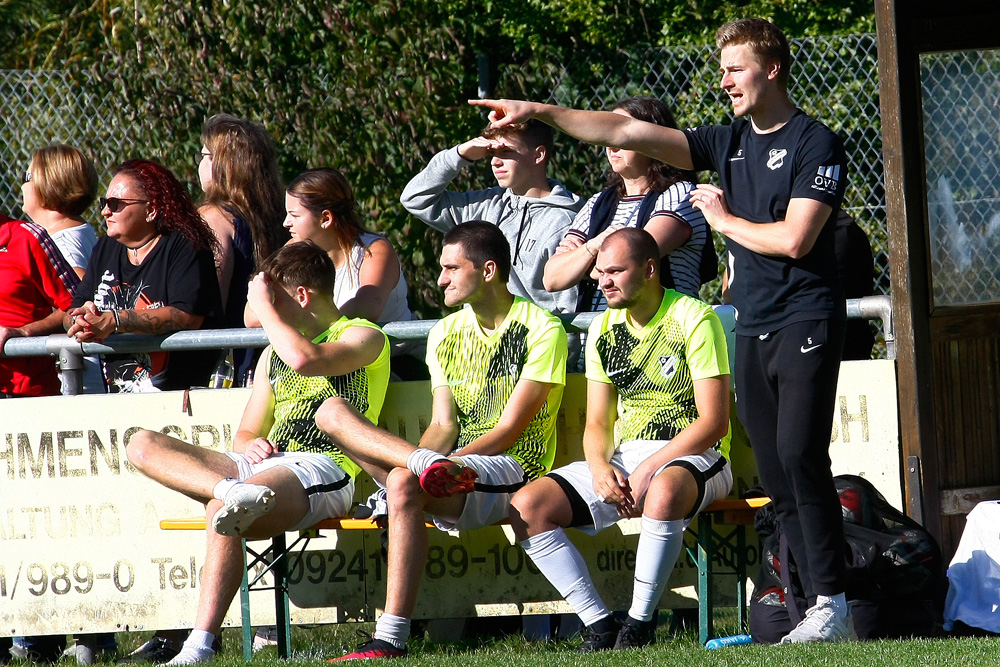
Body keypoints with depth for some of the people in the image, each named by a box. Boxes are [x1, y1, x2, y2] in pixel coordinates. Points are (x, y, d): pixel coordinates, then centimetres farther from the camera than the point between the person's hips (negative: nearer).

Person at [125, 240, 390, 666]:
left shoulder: (363, 336, 6)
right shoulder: (273, 355, 30)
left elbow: (305, 359, -17)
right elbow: (245, 435, 30)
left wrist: (264, 307, -3)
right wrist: (249, 446, 5)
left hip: (325, 468, -8)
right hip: (267, 465, 8)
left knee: (222, 513, -37)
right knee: (143, 445, -10)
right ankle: (230, 491, -38)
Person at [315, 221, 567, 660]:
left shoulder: (542, 330, -2)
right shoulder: (445, 333, 18)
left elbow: (509, 431, -9)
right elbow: (444, 425, 10)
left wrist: (431, 465, -19)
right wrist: (428, 462, -13)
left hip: (513, 472, -7)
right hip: (458, 462, 7)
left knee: (403, 484, -37)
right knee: (331, 412, -10)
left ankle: (392, 638, -41)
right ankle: (429, 467, -35)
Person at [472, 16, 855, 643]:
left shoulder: (816, 145, -5)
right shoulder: (730, 143, 15)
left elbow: (793, 239, -15)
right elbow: (632, 133, 12)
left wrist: (724, 219, -1)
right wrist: (541, 112, 7)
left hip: (806, 323, -7)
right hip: (753, 328, 7)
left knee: (799, 454, -18)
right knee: (776, 473, 1)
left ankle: (832, 606, -17)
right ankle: (822, 604, 1)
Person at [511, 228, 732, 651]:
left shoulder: (694, 319, -7)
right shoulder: (603, 329, 12)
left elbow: (714, 421, -12)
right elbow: (597, 423, 13)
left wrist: (648, 470, -19)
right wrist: (600, 468, -10)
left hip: (691, 457, -6)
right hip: (620, 459, 6)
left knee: (663, 493, -43)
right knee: (527, 506, -16)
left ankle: (639, 626, -29)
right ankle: (599, 625, -17)